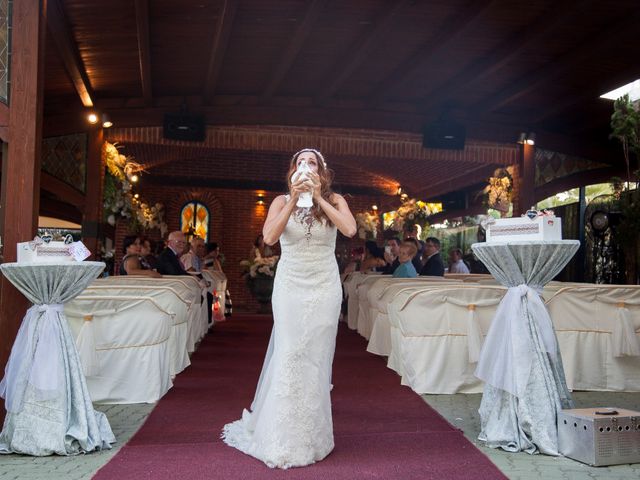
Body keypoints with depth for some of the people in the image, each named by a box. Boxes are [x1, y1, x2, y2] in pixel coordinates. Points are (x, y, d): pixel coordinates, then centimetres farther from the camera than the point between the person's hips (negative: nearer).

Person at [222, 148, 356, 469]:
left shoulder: (334, 201, 3)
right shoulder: (282, 201, 3)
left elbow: (350, 229, -16)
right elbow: (269, 237, -13)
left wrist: (319, 198, -16)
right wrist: (294, 201, -17)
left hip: (325, 287, 0)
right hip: (290, 286, 0)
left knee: (316, 358, 4)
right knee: (289, 356, -1)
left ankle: (311, 436, 17)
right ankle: (285, 439, 11)